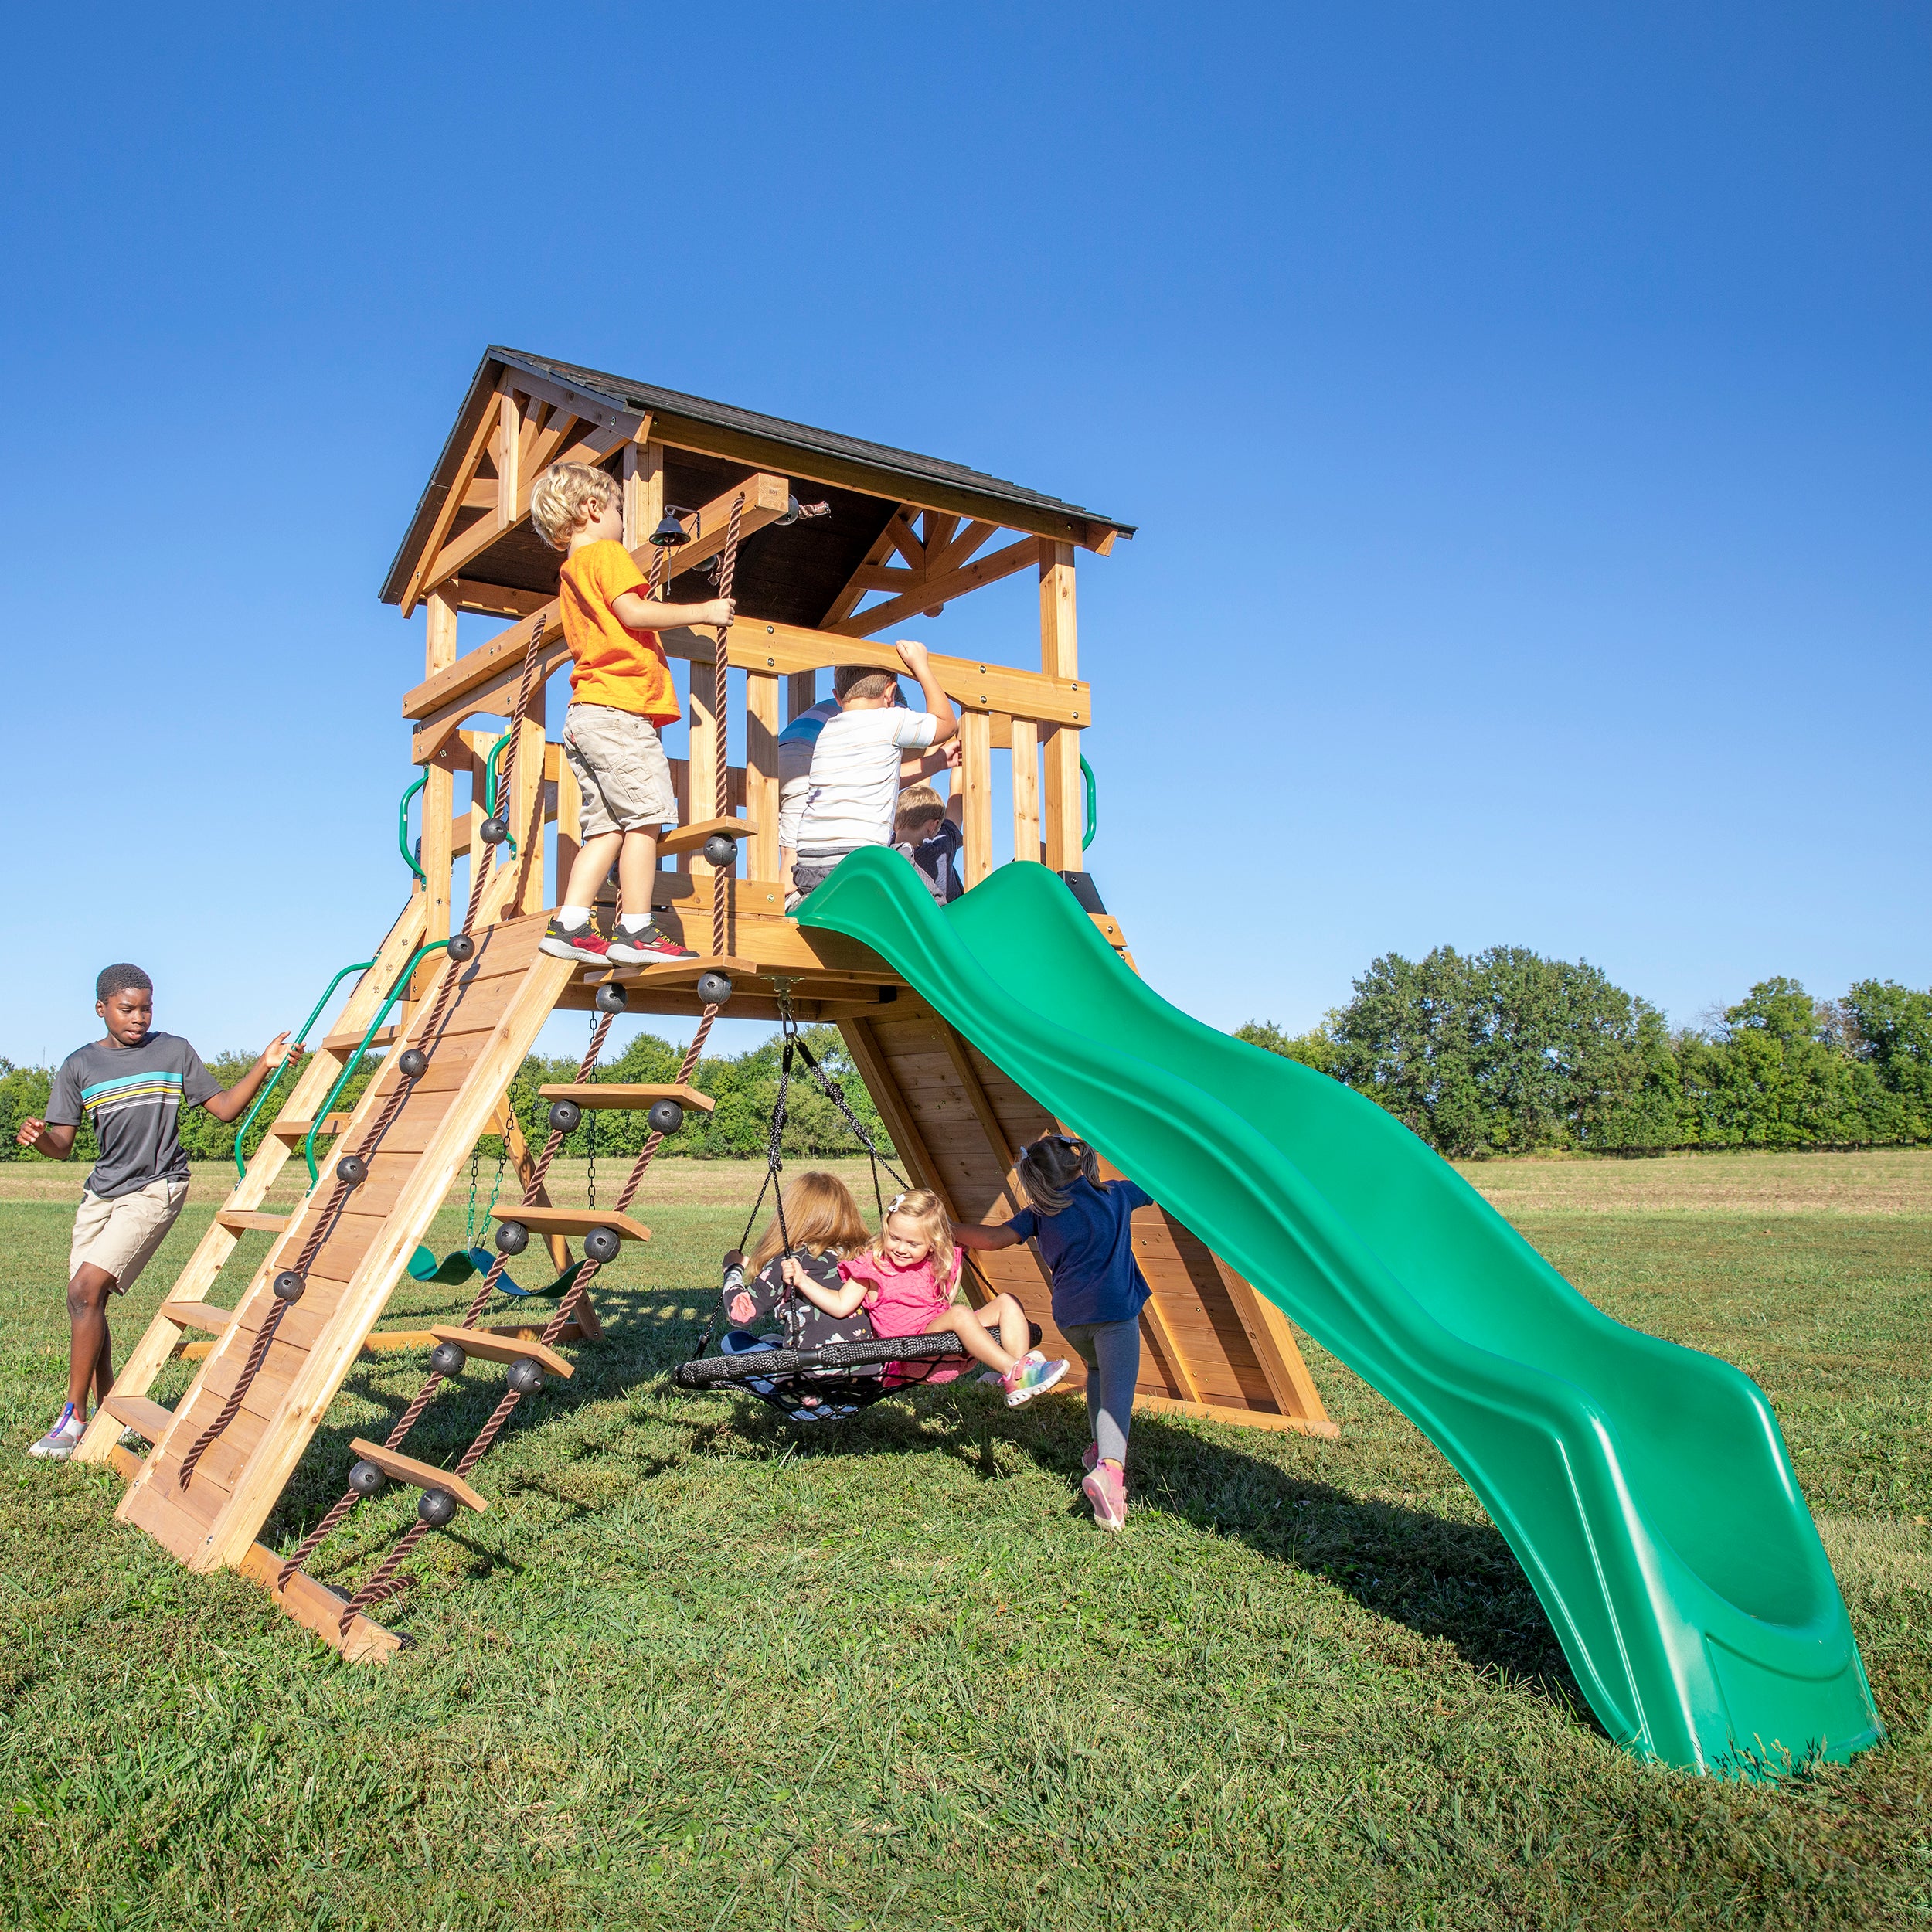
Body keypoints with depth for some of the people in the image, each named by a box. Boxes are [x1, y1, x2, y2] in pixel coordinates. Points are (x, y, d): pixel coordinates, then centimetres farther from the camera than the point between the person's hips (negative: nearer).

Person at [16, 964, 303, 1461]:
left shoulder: (175, 1052, 1)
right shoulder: (80, 1066, 5)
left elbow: (225, 1108, 2)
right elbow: (63, 1145, 4)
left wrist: (263, 1066, -11)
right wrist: (37, 1137, -19)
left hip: (156, 1188, -4)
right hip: (101, 1191, 4)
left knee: (86, 1291, -15)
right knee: (84, 1299, 2)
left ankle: (74, 1419, -5)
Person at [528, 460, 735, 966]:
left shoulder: (570, 574, 26)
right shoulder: (606, 552, -1)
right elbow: (632, 611, -15)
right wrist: (703, 611, -8)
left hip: (583, 715, 9)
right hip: (618, 708, -9)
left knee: (607, 826, 6)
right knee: (644, 816, -8)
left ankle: (568, 925, -1)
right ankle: (635, 931, -10)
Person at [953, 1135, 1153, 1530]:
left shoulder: (1040, 1213, 7)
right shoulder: (1115, 1195, 8)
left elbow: (995, 1238, 2)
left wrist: (950, 1231, 14)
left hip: (1069, 1315, 3)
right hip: (1115, 1310, -3)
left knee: (1098, 1370, 32)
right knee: (1116, 1392, -12)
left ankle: (1101, 1449, 28)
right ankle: (1110, 1465, -36)